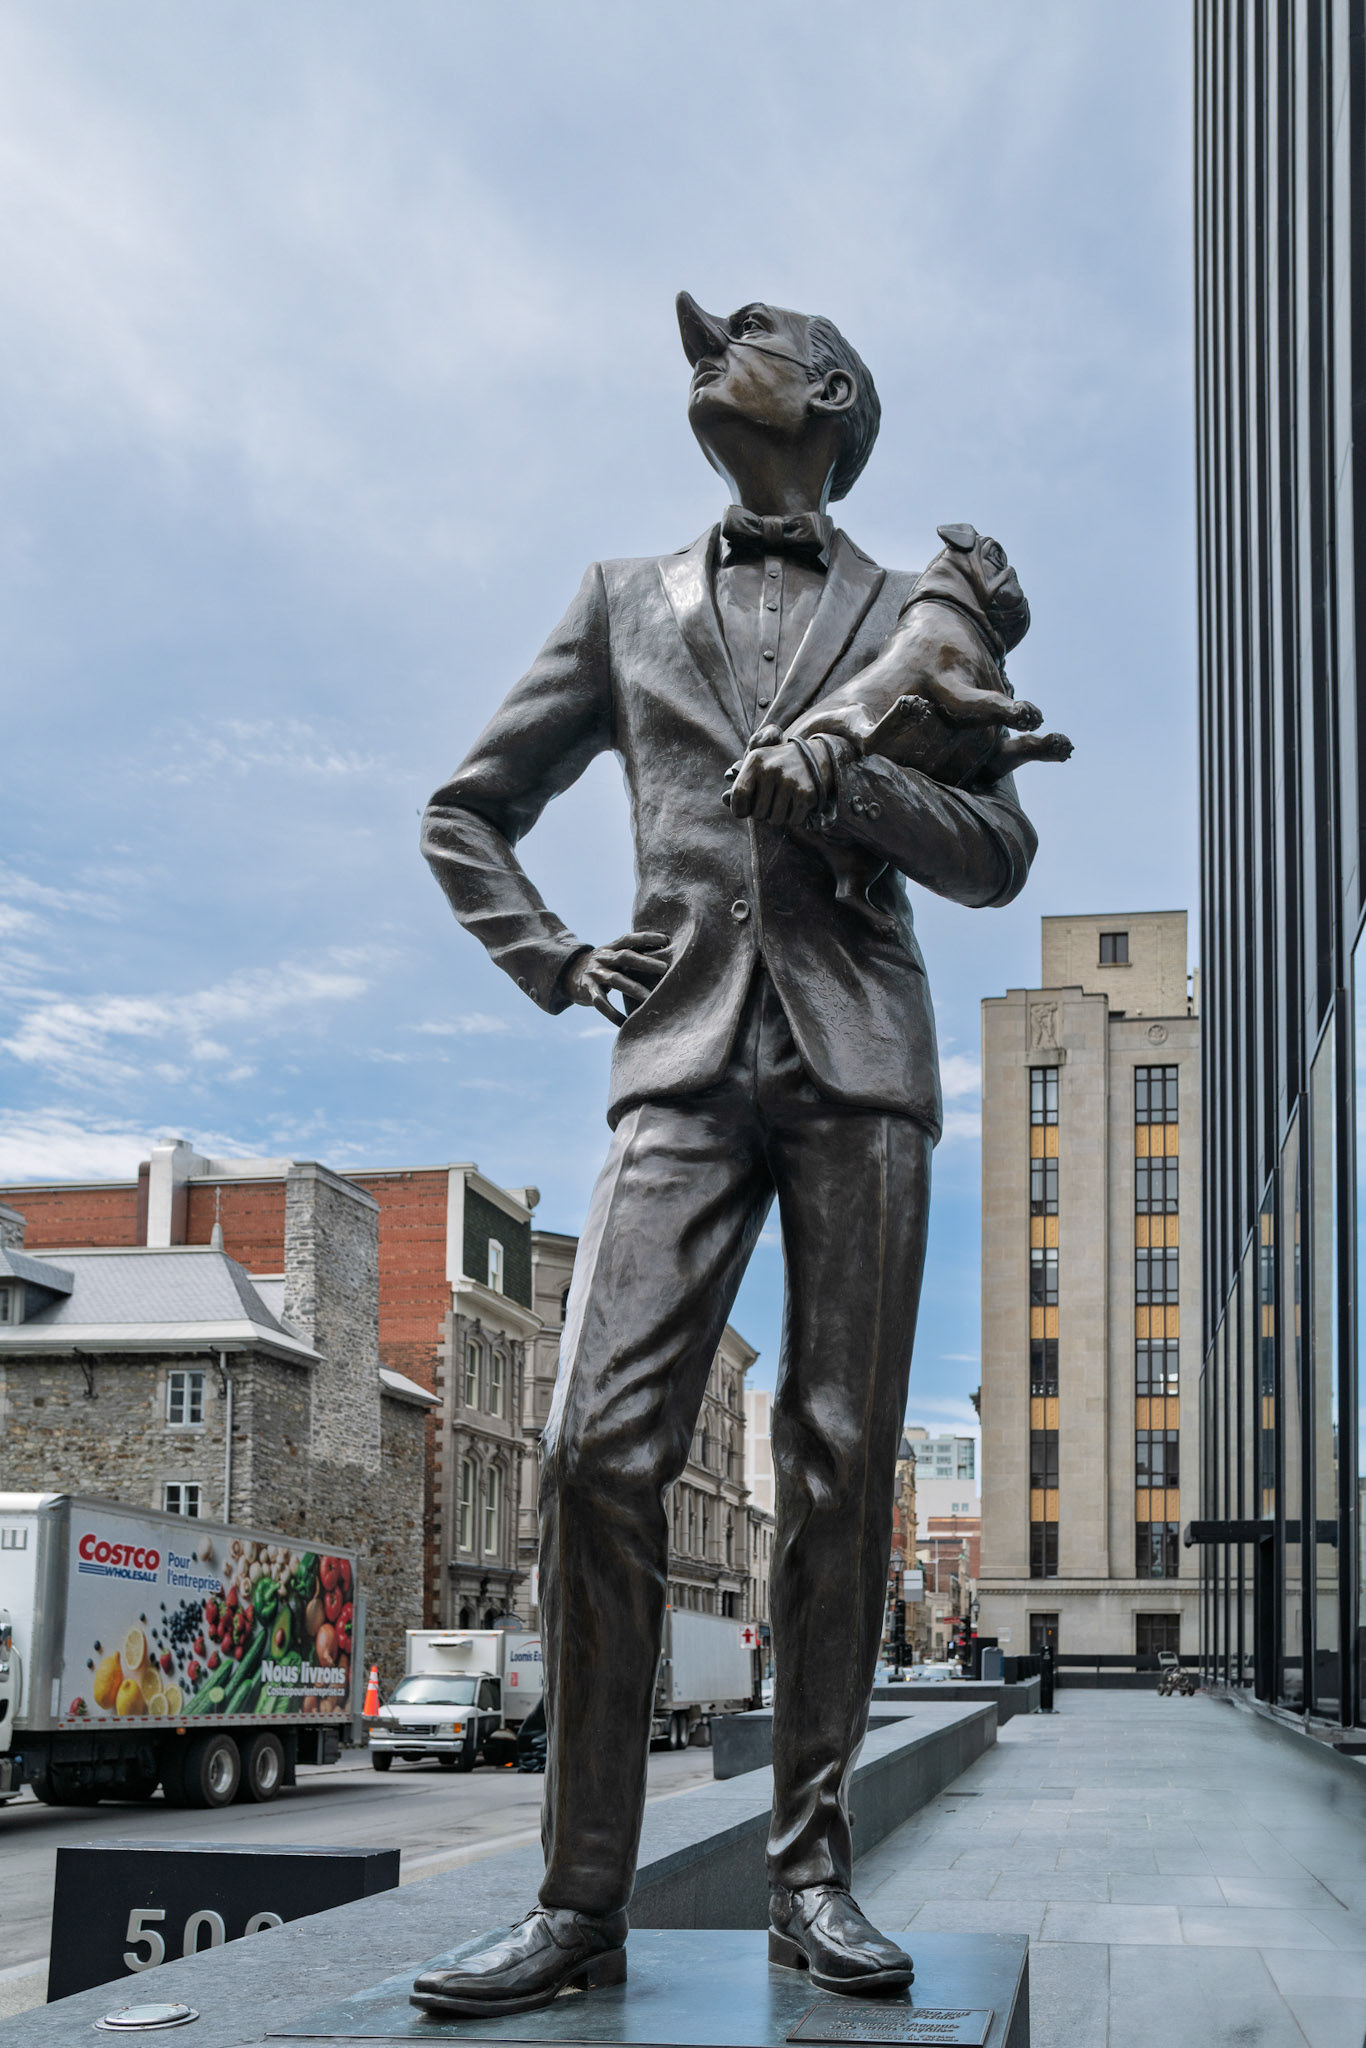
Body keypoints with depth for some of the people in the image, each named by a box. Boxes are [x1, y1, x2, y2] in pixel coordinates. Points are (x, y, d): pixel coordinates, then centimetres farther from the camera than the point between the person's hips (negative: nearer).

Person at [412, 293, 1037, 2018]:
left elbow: (998, 856, 8)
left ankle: (811, 1874, 5)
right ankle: (582, 1899, -8)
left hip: (858, 1064, 0)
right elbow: (467, 808, 24)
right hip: (686, 1064, 1)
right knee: (599, 1446, -13)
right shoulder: (624, 602, 20)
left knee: (840, 1466, -3)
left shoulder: (907, 616, 16)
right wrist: (547, 961, 8)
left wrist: (838, 774, -9)